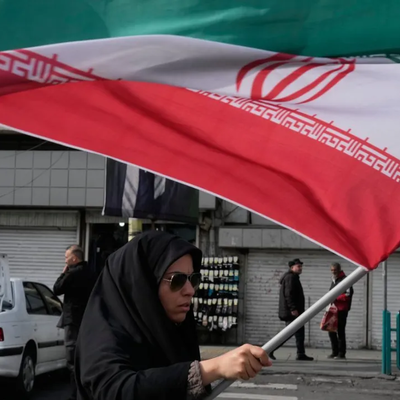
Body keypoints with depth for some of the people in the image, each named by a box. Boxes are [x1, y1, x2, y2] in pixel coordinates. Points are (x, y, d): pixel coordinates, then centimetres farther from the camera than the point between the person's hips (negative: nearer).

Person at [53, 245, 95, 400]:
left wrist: (63, 273, 3)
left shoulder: (74, 273, -15)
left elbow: (57, 289, -7)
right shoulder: (88, 273, 14)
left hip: (74, 319, -10)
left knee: (73, 360, -8)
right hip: (85, 319, 10)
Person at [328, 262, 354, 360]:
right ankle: (335, 352, 17)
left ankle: (341, 353, 0)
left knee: (340, 331, -6)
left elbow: (348, 295, -16)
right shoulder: (334, 280, 20)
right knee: (332, 330, 9)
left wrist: (335, 298, -17)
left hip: (341, 310, -9)